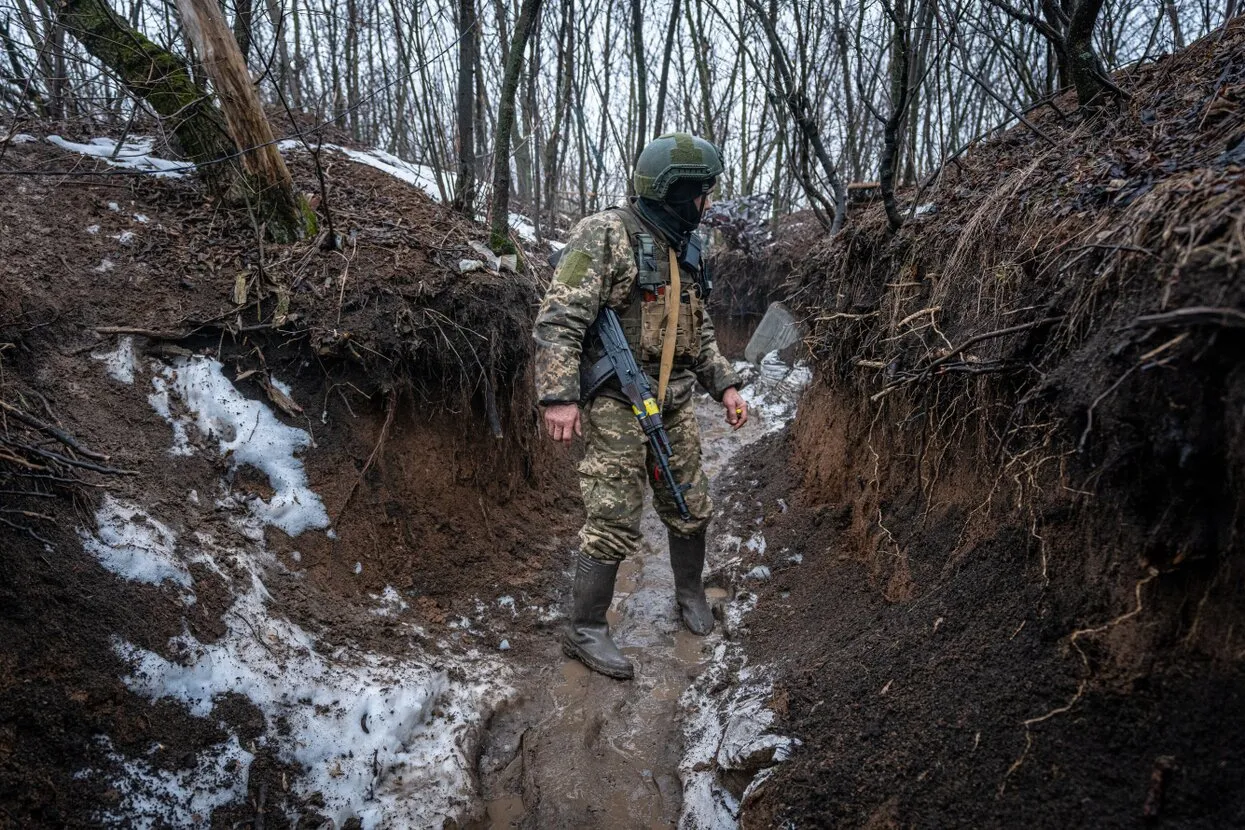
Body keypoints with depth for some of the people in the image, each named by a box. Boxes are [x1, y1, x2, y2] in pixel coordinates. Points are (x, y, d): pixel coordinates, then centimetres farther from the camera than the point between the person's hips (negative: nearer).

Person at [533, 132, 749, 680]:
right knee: (614, 525, -3)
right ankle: (584, 632, 13)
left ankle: (689, 591, 40)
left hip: (675, 405, 7)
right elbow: (560, 318, -20)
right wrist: (559, 395, -27)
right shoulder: (605, 235, -12)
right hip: (617, 407, -7)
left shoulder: (684, 249, 13)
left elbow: (699, 331, 22)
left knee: (690, 509, 15)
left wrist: (725, 385, 15)